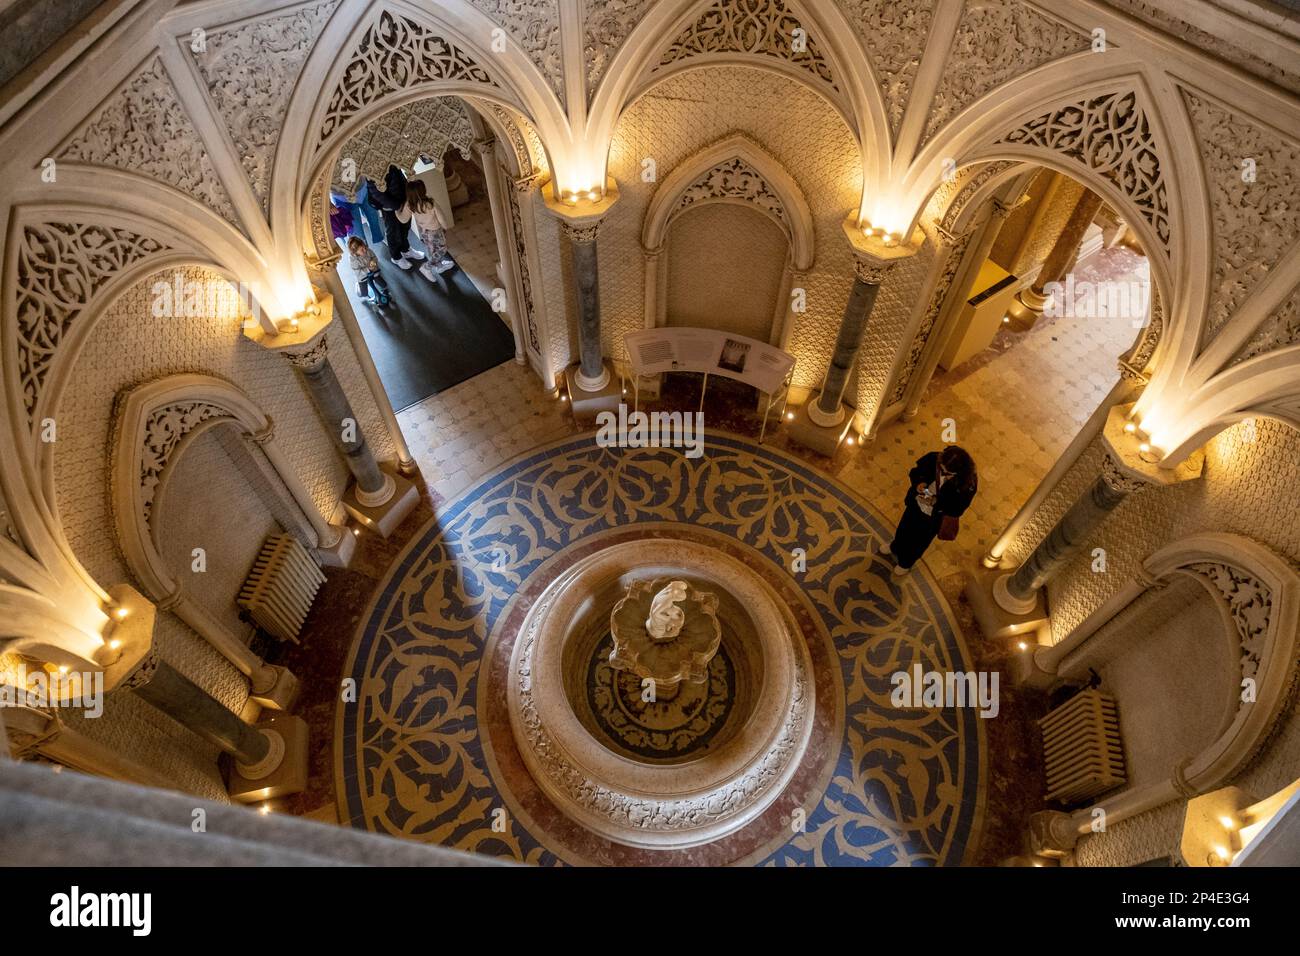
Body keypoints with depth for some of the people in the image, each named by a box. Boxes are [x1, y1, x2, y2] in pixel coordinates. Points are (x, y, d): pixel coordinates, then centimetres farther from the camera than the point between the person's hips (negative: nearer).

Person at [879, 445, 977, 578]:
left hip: (934, 518, -3)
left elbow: (957, 510, -22)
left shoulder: (968, 484, -36)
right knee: (904, 528, 32)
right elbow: (915, 472, -9)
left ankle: (905, 563, 58)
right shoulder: (933, 459, -29)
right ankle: (895, 548, 66)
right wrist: (918, 483, -29)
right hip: (916, 504, 3)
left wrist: (937, 503, -35)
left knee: (919, 541, 25)